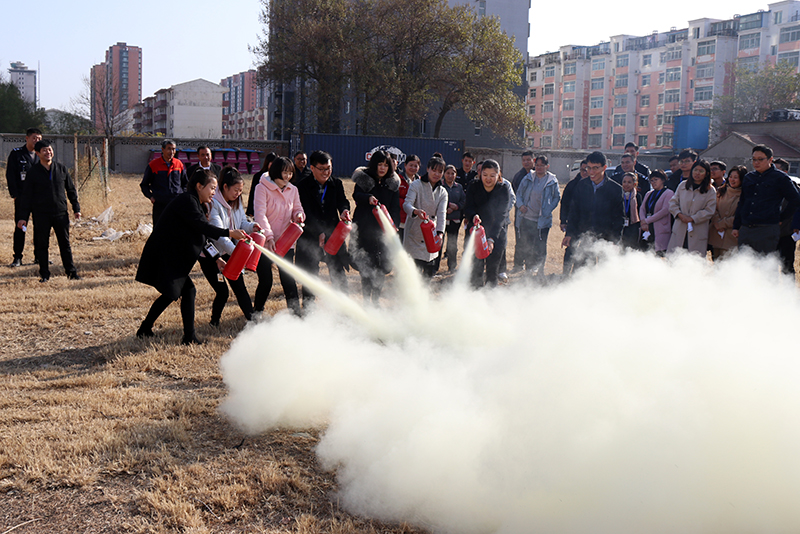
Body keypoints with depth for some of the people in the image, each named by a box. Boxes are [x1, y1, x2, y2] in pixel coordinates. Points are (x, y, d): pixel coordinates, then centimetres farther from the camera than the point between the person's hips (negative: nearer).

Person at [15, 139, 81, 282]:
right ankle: (44, 274, 13)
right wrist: (22, 217, -3)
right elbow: (26, 195, 1)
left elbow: (71, 190, 13)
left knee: (65, 243, 6)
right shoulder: (33, 172, 0)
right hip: (41, 215, -1)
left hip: (61, 213, 1)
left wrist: (76, 208, 8)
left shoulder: (62, 169, 6)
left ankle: (71, 271, 14)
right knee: (42, 245, 3)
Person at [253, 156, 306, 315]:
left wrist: (299, 215, -8)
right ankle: (257, 312, 24)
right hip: (265, 243, -3)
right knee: (266, 281, 2)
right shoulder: (262, 188, -8)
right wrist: (269, 236, -26)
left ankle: (296, 312, 9)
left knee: (288, 279, 0)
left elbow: (297, 209, 18)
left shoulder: (292, 190, 7)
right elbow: (260, 214, -16)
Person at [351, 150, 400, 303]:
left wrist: (393, 225, -11)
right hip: (365, 229, -2)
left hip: (383, 229, 3)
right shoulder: (363, 178, 0)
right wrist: (368, 198, -38)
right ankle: (366, 299, 8)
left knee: (381, 265, 2)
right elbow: (356, 195, -17)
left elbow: (395, 208, 5)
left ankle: (376, 298, 13)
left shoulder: (393, 183, 9)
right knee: (366, 264, -1)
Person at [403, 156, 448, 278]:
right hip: (414, 234, -4)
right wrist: (416, 211, -40)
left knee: (430, 272, 6)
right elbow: (407, 204, -16)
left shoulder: (443, 192, 8)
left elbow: (441, 213, -5)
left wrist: (440, 232, -23)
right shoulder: (416, 185, -3)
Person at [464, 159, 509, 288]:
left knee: (492, 270, 2)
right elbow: (468, 208, -13)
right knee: (476, 268, -3)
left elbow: (500, 216, -16)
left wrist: (492, 238, -29)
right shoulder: (473, 187, -3)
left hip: (496, 235, 0)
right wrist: (473, 216, -38)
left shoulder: (503, 191, -7)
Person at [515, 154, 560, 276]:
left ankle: (540, 271, 12)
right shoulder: (528, 178, 5)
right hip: (526, 218, 2)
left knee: (540, 247, -1)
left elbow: (556, 197, 7)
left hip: (542, 220, -2)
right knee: (526, 246, 7)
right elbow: (519, 193, 12)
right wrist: (520, 205, -6)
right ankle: (530, 269, 23)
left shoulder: (552, 181, 0)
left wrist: (548, 210, -7)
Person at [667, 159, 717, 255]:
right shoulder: (683, 185, 12)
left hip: (698, 234, -2)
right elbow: (673, 202, 12)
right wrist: (679, 214, -6)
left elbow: (709, 211, -4)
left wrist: (692, 218, -11)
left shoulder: (710, 191, 3)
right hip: (679, 231, 2)